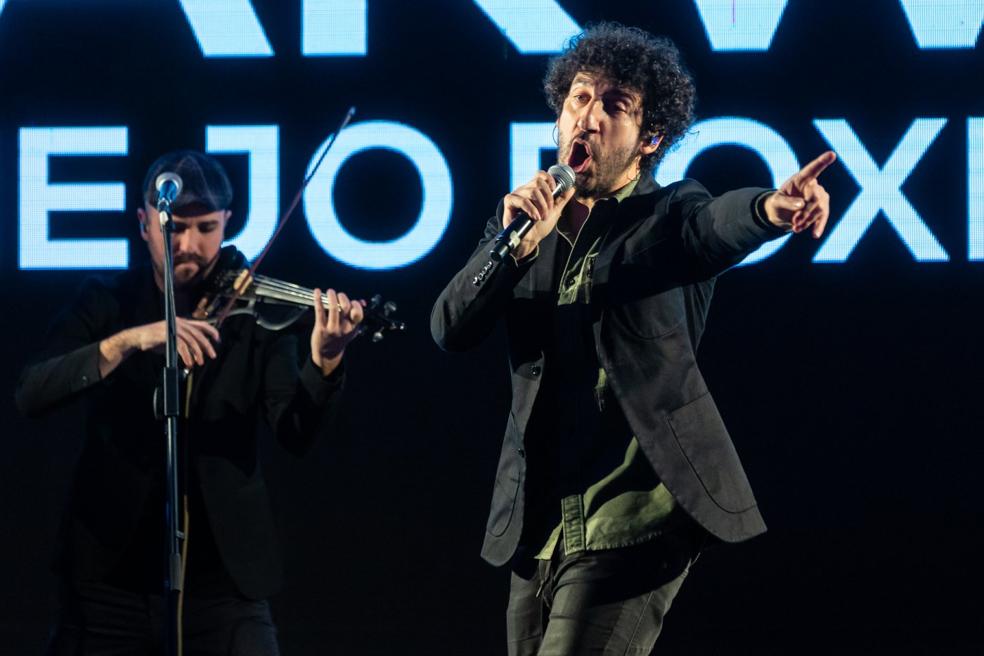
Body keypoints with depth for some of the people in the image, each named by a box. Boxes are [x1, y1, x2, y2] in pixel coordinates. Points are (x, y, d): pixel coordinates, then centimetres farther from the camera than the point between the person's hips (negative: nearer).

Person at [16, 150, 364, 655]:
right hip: (110, 575, 1)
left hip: (222, 579, -1)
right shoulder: (106, 303, 3)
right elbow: (31, 395, -12)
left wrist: (324, 362, -30)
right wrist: (126, 341, -25)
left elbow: (297, 434, -10)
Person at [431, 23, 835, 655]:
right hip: (538, 531, 6)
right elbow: (451, 330, 1)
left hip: (632, 525, -6)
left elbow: (717, 225, -25)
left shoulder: (669, 216, -1)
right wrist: (519, 243, -14)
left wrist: (774, 206, -48)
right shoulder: (522, 223, 13)